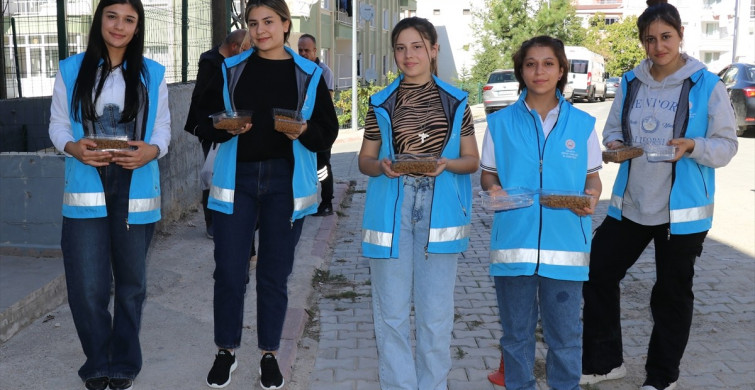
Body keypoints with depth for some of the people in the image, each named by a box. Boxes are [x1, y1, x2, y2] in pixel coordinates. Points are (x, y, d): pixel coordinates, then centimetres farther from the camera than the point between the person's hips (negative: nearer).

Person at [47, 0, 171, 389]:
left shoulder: (152, 74, 6)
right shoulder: (71, 70, 5)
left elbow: (163, 128, 5)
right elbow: (57, 124, 6)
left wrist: (152, 150, -16)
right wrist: (73, 147, -15)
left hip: (135, 188, 1)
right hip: (86, 187, -1)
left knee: (131, 282, 11)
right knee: (87, 287, -5)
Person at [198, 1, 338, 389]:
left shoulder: (308, 74, 3)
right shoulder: (231, 69, 6)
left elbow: (327, 134, 1)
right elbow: (207, 122, 6)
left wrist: (304, 131, -19)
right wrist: (227, 127, -15)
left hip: (285, 183, 0)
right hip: (236, 179, 1)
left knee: (275, 273, 7)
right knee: (229, 271, 2)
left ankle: (269, 355, 22)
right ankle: (226, 352, 21)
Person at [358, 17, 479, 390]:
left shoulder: (455, 101, 7)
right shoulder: (380, 103, 7)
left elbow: (472, 159, 8)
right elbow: (364, 160, 10)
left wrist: (446, 164, -13)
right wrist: (382, 166, -12)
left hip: (438, 209, 0)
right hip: (391, 209, 1)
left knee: (436, 312, 5)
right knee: (391, 311, 4)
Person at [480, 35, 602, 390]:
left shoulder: (582, 124, 5)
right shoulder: (500, 122, 5)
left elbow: (592, 175, 11)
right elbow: (487, 173, 10)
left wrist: (592, 196, -10)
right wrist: (493, 188, -12)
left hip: (566, 244, 0)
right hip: (513, 241, 0)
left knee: (564, 332, 6)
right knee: (516, 331, 10)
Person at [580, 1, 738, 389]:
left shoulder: (706, 85, -7)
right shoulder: (631, 82, 5)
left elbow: (726, 145, -6)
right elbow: (612, 129, 13)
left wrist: (693, 146, -26)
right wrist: (614, 145, -10)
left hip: (682, 211, -4)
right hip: (630, 204, 4)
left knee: (672, 294, 9)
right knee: (598, 274, 5)